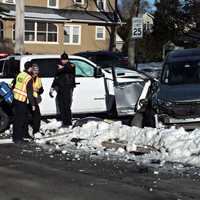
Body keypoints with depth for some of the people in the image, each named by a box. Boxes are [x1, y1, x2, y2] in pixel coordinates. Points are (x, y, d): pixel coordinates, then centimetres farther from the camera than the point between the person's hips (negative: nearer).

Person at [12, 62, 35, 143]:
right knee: (19, 119, -1)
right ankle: (16, 137, 4)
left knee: (25, 117, 21)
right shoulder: (29, 78, -17)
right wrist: (33, 104, -11)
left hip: (16, 99, 8)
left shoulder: (20, 75, 6)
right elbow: (30, 93, -17)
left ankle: (24, 133, 33)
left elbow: (14, 86, 14)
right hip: (22, 101, -8)